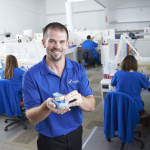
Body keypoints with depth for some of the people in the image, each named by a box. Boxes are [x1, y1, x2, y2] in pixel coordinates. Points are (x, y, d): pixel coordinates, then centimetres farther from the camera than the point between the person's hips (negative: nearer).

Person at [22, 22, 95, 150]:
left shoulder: (79, 69, -8)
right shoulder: (31, 76, -16)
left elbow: (91, 106, -11)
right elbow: (32, 118, -16)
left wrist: (80, 100, -34)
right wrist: (47, 106, -37)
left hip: (76, 134, 3)